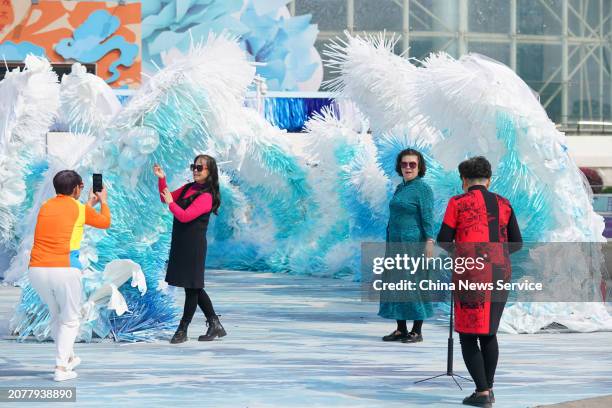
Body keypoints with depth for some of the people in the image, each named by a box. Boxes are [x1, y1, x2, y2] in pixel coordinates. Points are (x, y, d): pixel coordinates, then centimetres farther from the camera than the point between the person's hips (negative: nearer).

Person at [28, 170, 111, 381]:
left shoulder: (45, 207, 15)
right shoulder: (80, 209, 2)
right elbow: (105, 222, 20)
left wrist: (89, 204, 45)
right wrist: (103, 202, 38)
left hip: (37, 269, 5)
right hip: (64, 269, -5)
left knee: (56, 316, 25)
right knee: (69, 320, 9)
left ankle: (68, 358, 35)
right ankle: (61, 367, -2)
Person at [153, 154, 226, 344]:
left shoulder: (205, 196, -16)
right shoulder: (188, 188, 10)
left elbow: (185, 216, -23)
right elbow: (166, 197, 19)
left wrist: (171, 203, -10)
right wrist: (162, 179, 5)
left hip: (194, 246, -9)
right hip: (181, 244, 9)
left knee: (192, 287, 0)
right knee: (194, 287, 14)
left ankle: (182, 330, 7)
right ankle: (215, 325, 22)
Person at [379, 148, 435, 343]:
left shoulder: (423, 189, -7)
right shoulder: (400, 188, 15)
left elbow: (428, 218, -12)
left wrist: (429, 241, -21)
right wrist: (388, 243, 19)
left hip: (413, 243, -8)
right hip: (395, 243, 8)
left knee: (414, 283, -4)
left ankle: (417, 331, 1)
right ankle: (401, 329, 15)